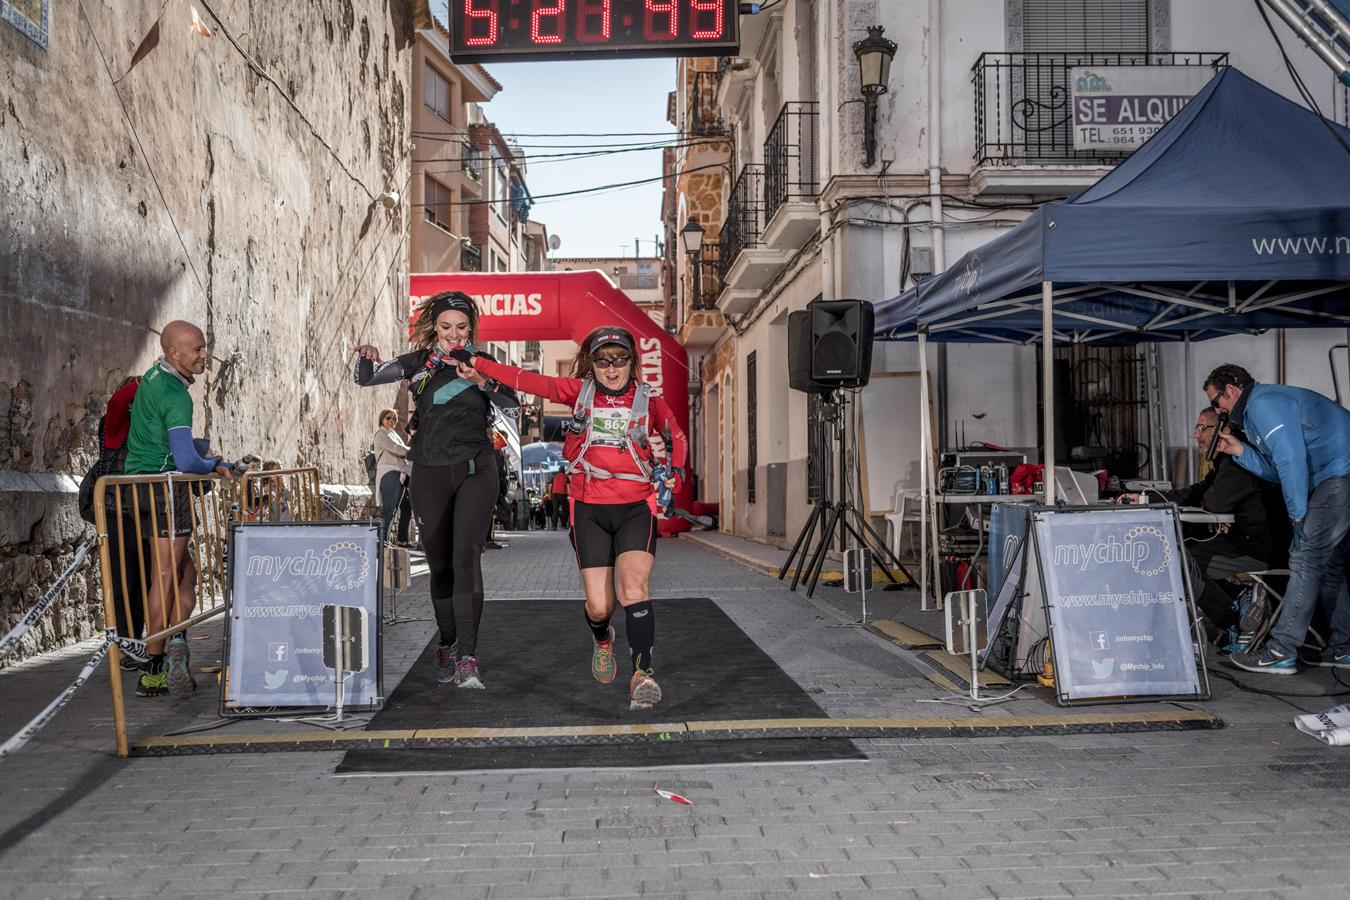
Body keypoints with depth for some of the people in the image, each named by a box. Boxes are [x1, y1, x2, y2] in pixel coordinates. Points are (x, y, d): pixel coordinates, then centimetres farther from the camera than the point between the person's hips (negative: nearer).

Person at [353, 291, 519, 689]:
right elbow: (365, 378, 5)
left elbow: (513, 403, -11)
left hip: (475, 472, -2)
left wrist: (481, 381, -28)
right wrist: (367, 359, -17)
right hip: (430, 473, 2)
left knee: (466, 559, -16)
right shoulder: (419, 362, 5)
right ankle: (448, 645, 28)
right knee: (440, 565, 10)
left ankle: (467, 658, -19)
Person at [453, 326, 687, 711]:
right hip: (589, 508, 1)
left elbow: (677, 436, 8)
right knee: (599, 606, -1)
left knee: (633, 584, -24)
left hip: (636, 506, -1)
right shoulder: (579, 391, 5)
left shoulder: (647, 399, 4)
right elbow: (527, 380, 2)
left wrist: (674, 471, -11)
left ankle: (643, 673, -20)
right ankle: (602, 640, 35)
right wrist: (475, 362, -1)